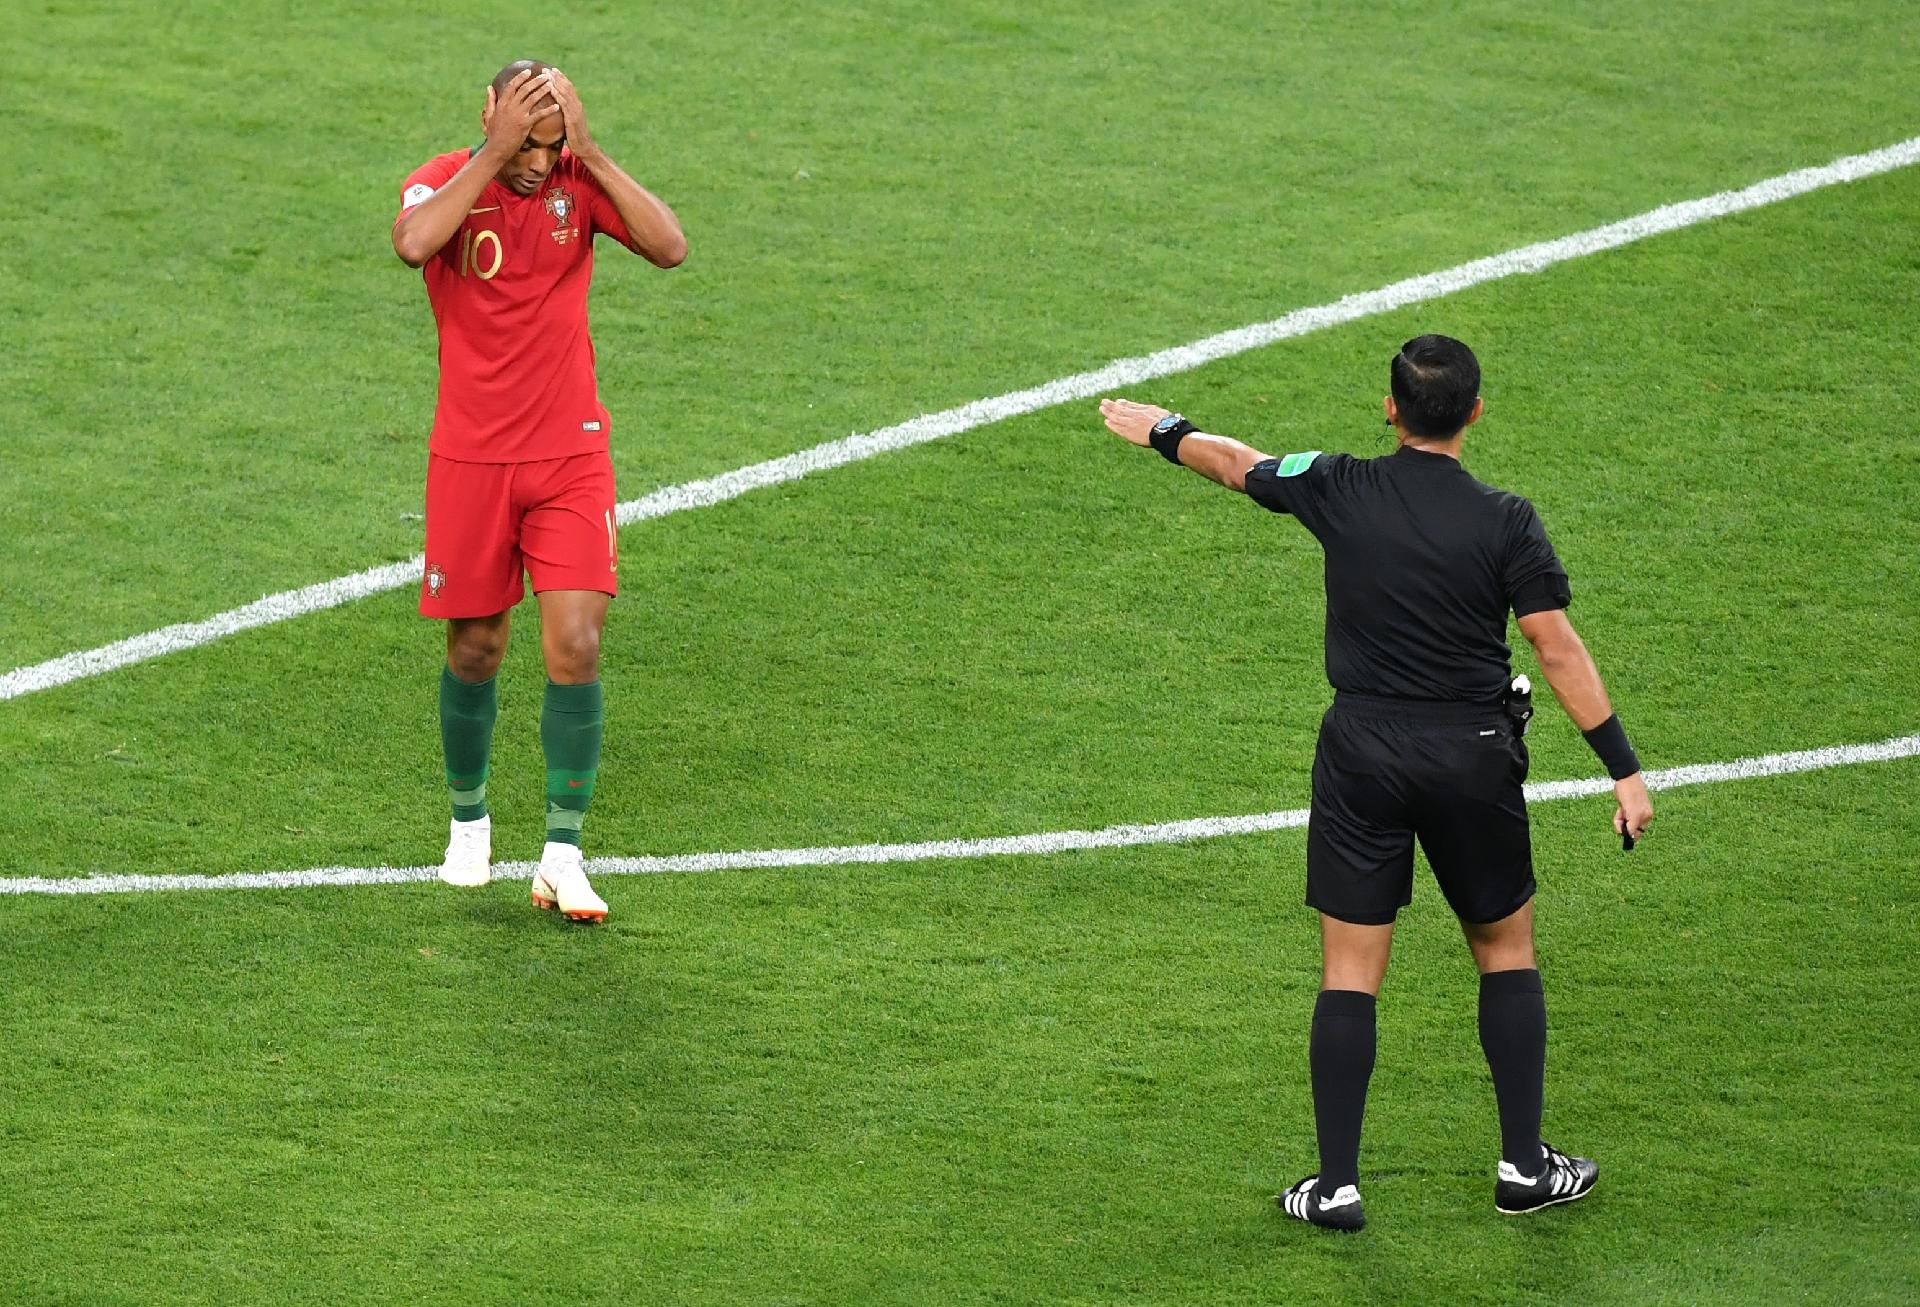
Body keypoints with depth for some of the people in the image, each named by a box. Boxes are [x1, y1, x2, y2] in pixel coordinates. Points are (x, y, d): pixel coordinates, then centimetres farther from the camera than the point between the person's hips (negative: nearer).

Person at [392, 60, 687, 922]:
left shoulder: (579, 180, -3)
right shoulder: (447, 181, -8)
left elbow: (670, 247, -18)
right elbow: (413, 243, -32)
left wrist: (589, 151, -21)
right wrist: (496, 152, -29)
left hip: (570, 455, 1)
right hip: (471, 460, 0)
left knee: (575, 648, -11)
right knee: (475, 652, 9)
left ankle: (562, 855, -6)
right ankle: (468, 819, 33)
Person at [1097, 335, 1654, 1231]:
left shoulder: (1341, 489, -5)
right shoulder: (1504, 522, -10)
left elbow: (1236, 464, 13)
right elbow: (1559, 651, -12)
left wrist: (1162, 432, 34)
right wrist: (1624, 770, -7)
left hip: (1362, 756, 1)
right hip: (1473, 755, -1)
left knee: (1349, 972, 5)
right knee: (1507, 952, 16)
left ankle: (1336, 1184, 6)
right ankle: (1525, 1166, 18)